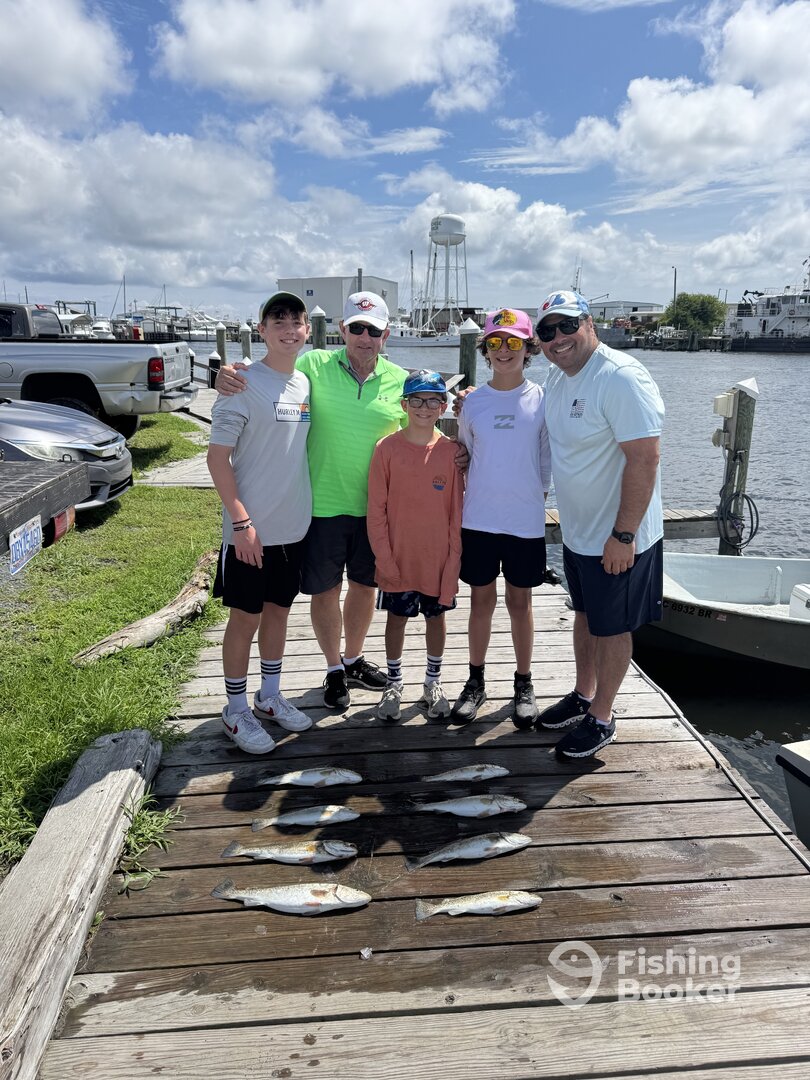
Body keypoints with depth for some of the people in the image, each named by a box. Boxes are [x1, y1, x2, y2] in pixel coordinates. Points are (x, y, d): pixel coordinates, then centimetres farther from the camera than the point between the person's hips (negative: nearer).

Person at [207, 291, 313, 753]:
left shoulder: (306, 384, 8)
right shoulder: (244, 385, -11)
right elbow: (218, 457, -13)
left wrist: (305, 508, 11)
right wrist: (241, 520, -18)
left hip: (294, 526, 6)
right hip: (251, 530, -6)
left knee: (278, 610, 17)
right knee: (245, 618, 5)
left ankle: (271, 697, 33)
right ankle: (237, 710, 21)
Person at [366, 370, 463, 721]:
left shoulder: (451, 451, -4)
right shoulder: (387, 448, -7)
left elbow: (457, 510, 0)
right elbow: (376, 508, -5)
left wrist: (454, 556, -4)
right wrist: (384, 557, -8)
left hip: (438, 557, 1)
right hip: (398, 558, -1)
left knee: (436, 617, 15)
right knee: (396, 618, 12)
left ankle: (433, 681, 34)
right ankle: (394, 683, 31)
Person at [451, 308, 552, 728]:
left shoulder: (540, 399, -2)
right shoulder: (473, 401, 3)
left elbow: (547, 458, 5)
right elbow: (464, 455, 11)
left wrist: (536, 497, 4)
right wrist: (464, 499, 6)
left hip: (525, 520, -1)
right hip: (478, 519, 1)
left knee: (520, 601, 10)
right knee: (481, 600, 10)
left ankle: (523, 684, 25)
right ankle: (476, 681, 26)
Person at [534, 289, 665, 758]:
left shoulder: (621, 377, -22)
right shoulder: (557, 378, 6)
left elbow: (645, 458, -25)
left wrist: (623, 534, -25)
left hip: (618, 537, -8)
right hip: (576, 532, 8)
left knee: (612, 627, 7)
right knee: (585, 615, 21)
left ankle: (601, 718, 24)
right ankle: (583, 696, 40)